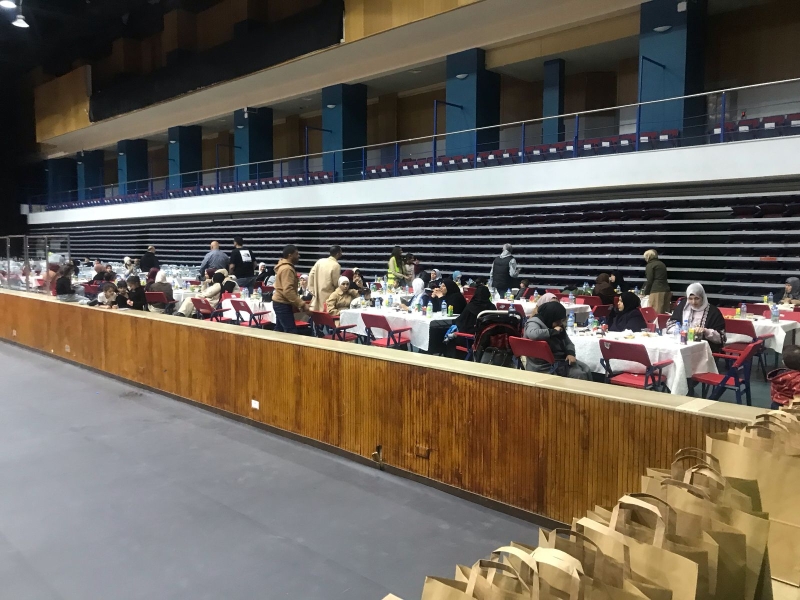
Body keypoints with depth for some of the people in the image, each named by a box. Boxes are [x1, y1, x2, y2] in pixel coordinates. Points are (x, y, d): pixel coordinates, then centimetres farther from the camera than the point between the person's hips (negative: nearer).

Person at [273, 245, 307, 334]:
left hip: (280, 303, 11)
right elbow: (288, 291, -28)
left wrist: (298, 304, 18)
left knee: (279, 330, 14)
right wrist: (302, 304, -27)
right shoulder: (287, 269, -19)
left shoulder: (283, 266, 15)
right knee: (291, 331, -13)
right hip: (283, 304, -11)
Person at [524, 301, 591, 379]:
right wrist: (554, 331, -20)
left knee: (585, 372, -10)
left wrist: (571, 353, -1)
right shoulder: (534, 322, -10)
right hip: (545, 367, -8)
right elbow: (533, 334, -34)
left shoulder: (558, 325, 14)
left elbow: (568, 342, 22)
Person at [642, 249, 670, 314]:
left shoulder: (650, 265, -1)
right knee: (665, 313, 5)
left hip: (656, 292, -8)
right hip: (666, 290, 8)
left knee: (655, 313, -10)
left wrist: (645, 293, 7)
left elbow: (650, 281, -6)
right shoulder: (662, 264, 20)